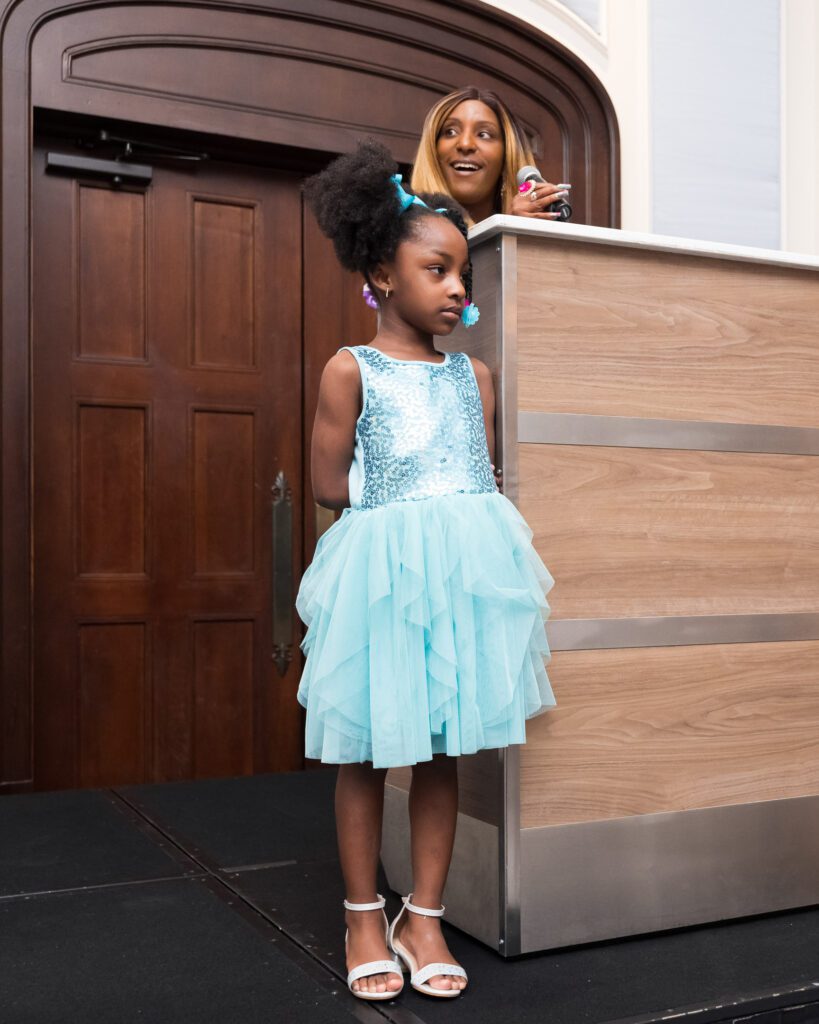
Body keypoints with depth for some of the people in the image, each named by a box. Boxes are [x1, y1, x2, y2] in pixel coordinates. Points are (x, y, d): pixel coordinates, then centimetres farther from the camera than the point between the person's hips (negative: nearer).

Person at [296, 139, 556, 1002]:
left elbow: (485, 479, 13)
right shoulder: (351, 368, 0)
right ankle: (364, 918, 21)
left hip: (464, 567, 4)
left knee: (443, 746, 8)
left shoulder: (472, 375, 13)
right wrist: (404, 498, 1)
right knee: (366, 748, 5)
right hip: (380, 567, -4)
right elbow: (329, 484, -3)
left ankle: (423, 919, 21)